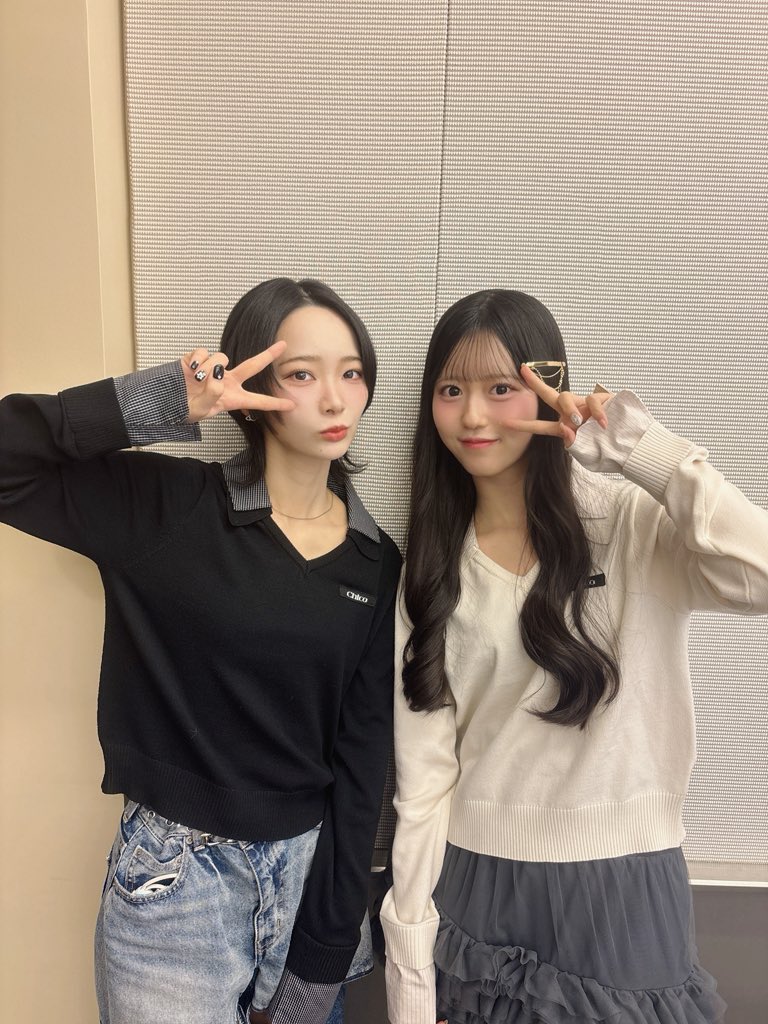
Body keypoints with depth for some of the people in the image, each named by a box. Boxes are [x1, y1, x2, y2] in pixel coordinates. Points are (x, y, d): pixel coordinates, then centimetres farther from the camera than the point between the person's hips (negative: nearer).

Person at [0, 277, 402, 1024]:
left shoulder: (375, 561, -4)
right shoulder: (160, 504, -12)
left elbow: (363, 756, -4)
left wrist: (324, 960, -3)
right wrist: (158, 403, -29)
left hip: (310, 864, 3)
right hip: (174, 874, -2)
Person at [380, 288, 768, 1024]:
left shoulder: (633, 526, -10)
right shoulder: (428, 567, -2)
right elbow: (422, 778, -4)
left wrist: (631, 442, -23)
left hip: (618, 888, -2)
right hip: (474, 889, 2)